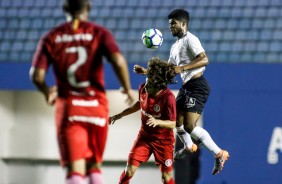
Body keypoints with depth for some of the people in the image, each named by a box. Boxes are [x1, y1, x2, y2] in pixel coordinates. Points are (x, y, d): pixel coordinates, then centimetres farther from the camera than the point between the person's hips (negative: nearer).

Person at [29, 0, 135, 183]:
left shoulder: (51, 38, 4)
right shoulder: (99, 33, 1)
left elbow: (37, 76, -4)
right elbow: (118, 61, -16)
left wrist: (48, 92, 17)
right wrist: (128, 89, 0)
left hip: (68, 107, -1)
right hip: (96, 106, 1)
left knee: (75, 169, -6)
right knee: (95, 166, 16)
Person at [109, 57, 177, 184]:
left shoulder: (168, 97, -26)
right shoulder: (143, 89, -10)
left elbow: (172, 124, -22)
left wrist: (157, 122, -41)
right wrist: (119, 115, 17)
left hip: (163, 140, -4)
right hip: (145, 136, 4)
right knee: (129, 171, -6)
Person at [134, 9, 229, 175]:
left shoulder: (190, 40, -11)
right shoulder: (175, 46, 19)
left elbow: (204, 60, -24)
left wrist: (182, 68, -28)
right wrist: (146, 71, 18)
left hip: (197, 86, -10)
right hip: (186, 86, 10)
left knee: (189, 126, -16)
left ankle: (219, 154, -9)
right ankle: (189, 147, 42)